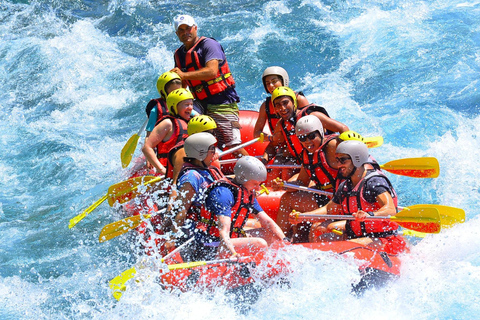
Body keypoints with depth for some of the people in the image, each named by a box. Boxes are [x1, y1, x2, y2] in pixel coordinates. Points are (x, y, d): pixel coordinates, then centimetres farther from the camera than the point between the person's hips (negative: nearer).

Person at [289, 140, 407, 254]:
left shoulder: (374, 182, -18)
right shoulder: (345, 186, 9)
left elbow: (391, 209, -32)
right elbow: (328, 210, 21)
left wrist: (369, 215, -52)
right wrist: (301, 217, 6)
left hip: (381, 241, -9)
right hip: (357, 236, 10)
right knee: (317, 229, 11)